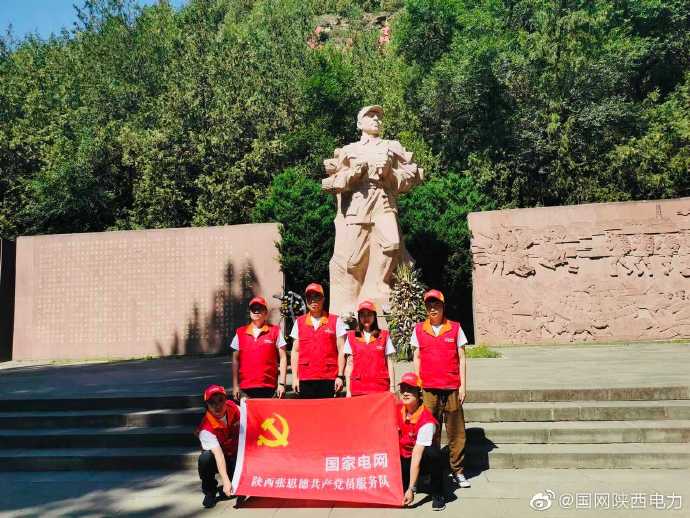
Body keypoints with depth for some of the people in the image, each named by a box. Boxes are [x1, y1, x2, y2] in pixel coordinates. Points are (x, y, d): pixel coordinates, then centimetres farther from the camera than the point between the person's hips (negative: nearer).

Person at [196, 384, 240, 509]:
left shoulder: (233, 408, -16)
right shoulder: (206, 428, -29)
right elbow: (218, 454, -39)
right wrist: (226, 481, -47)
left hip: (235, 455, 4)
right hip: (216, 460, -4)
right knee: (205, 458, -35)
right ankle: (209, 492, -7)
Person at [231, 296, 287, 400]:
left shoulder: (275, 331, 4)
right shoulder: (240, 332, 9)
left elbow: (283, 358, 4)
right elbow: (235, 360, 12)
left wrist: (281, 383, -2)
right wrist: (235, 385, 6)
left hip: (268, 387, -1)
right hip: (246, 387, 1)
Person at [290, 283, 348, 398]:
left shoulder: (336, 321, 5)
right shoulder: (299, 322, 12)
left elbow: (341, 351, 3)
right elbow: (295, 351, 13)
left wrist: (340, 376, -4)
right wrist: (295, 377, 5)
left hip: (329, 379, -2)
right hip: (305, 380, 2)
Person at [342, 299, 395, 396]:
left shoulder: (384, 336, 8)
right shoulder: (351, 337, 9)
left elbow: (389, 363, 7)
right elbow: (349, 364, 8)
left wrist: (392, 388, 2)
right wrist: (348, 390, 4)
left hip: (380, 388, 0)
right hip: (358, 389, 1)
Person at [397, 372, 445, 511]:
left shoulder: (427, 421, -26)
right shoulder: (396, 410, -10)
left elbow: (417, 456, -31)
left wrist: (411, 489, -32)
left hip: (423, 460, -4)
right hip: (403, 459, 5)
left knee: (432, 452, -36)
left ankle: (437, 495, -16)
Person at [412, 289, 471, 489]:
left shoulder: (455, 328, 4)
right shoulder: (419, 330, 6)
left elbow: (461, 358, 5)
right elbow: (416, 358, 10)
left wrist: (463, 385, 0)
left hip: (452, 388, 0)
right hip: (428, 388, 1)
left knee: (456, 431, 3)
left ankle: (457, 471, 14)